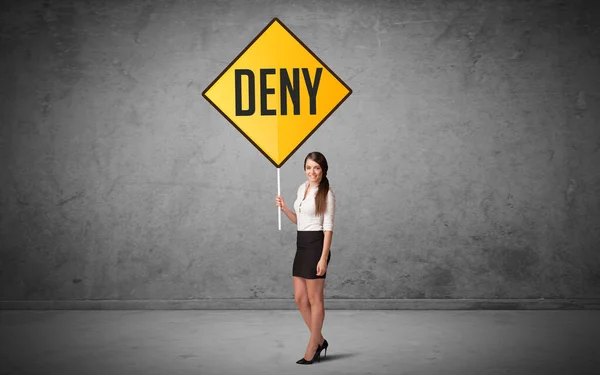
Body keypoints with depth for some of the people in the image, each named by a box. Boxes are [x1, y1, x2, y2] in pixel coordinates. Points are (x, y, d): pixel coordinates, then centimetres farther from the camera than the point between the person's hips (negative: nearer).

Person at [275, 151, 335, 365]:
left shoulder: (327, 194, -9)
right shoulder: (302, 188, 13)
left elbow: (328, 227, -13)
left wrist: (323, 258, -19)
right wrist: (284, 208, 4)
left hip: (316, 246, -8)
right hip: (302, 246, 8)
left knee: (314, 299, 1)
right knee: (300, 298, 9)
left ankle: (311, 349, 11)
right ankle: (320, 341, 23)